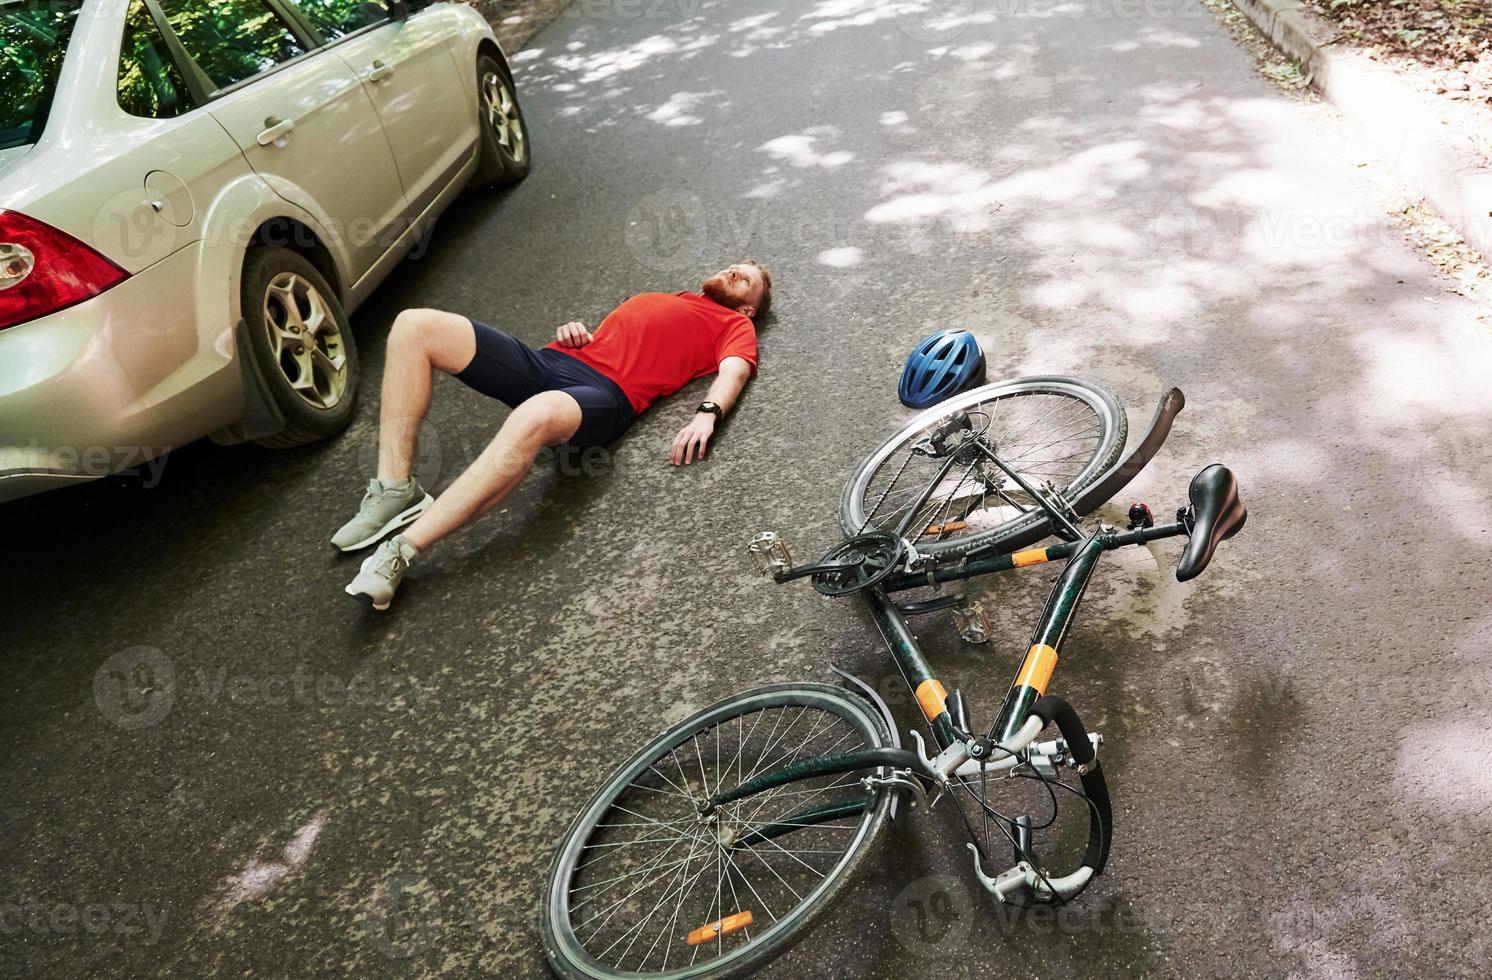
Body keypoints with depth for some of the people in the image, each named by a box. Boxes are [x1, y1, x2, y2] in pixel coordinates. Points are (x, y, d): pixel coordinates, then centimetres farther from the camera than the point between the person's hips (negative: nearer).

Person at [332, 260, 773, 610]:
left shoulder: (735, 325, 20)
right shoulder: (662, 298, 38)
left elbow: (734, 371, -1)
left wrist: (707, 414, -23)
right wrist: (574, 329, 8)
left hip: (608, 391, -7)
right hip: (550, 361, 7)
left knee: (535, 416, -43)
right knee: (415, 325, -11)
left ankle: (400, 551, -38)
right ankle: (396, 491, -17)